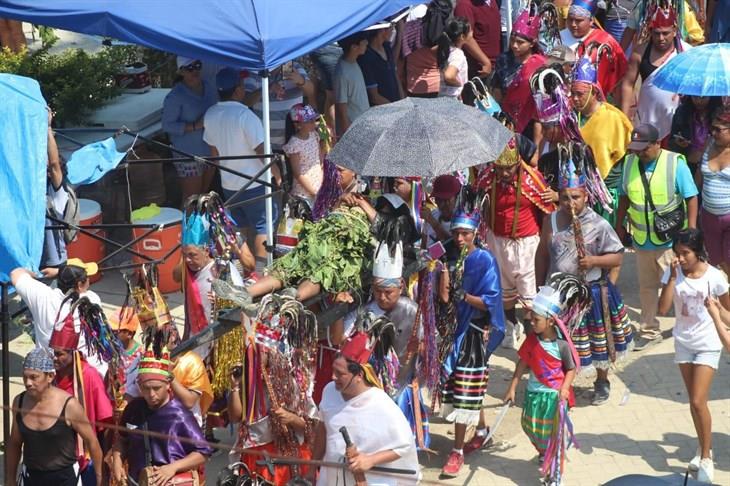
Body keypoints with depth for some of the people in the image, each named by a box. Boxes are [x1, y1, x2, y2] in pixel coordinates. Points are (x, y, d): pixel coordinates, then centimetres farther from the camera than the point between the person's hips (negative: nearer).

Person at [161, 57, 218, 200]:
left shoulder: (209, 88, 5)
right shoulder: (175, 96, -16)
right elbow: (167, 125, -17)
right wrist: (195, 126, -24)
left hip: (210, 152, 7)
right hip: (189, 156, -6)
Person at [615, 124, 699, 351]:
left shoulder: (675, 163, -13)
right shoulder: (629, 163, 0)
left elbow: (691, 198, -9)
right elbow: (624, 197, 12)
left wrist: (691, 230, -13)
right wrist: (619, 225, 13)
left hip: (671, 240, -4)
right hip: (642, 239, 4)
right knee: (647, 287, 13)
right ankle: (649, 331, 26)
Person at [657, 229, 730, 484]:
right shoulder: (672, 273, -11)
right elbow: (663, 309, -19)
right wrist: (673, 277, -25)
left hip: (708, 345, -4)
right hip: (683, 343, 4)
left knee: (698, 402, -8)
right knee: (694, 401, 15)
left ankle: (706, 458, 7)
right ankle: (704, 448, 34)